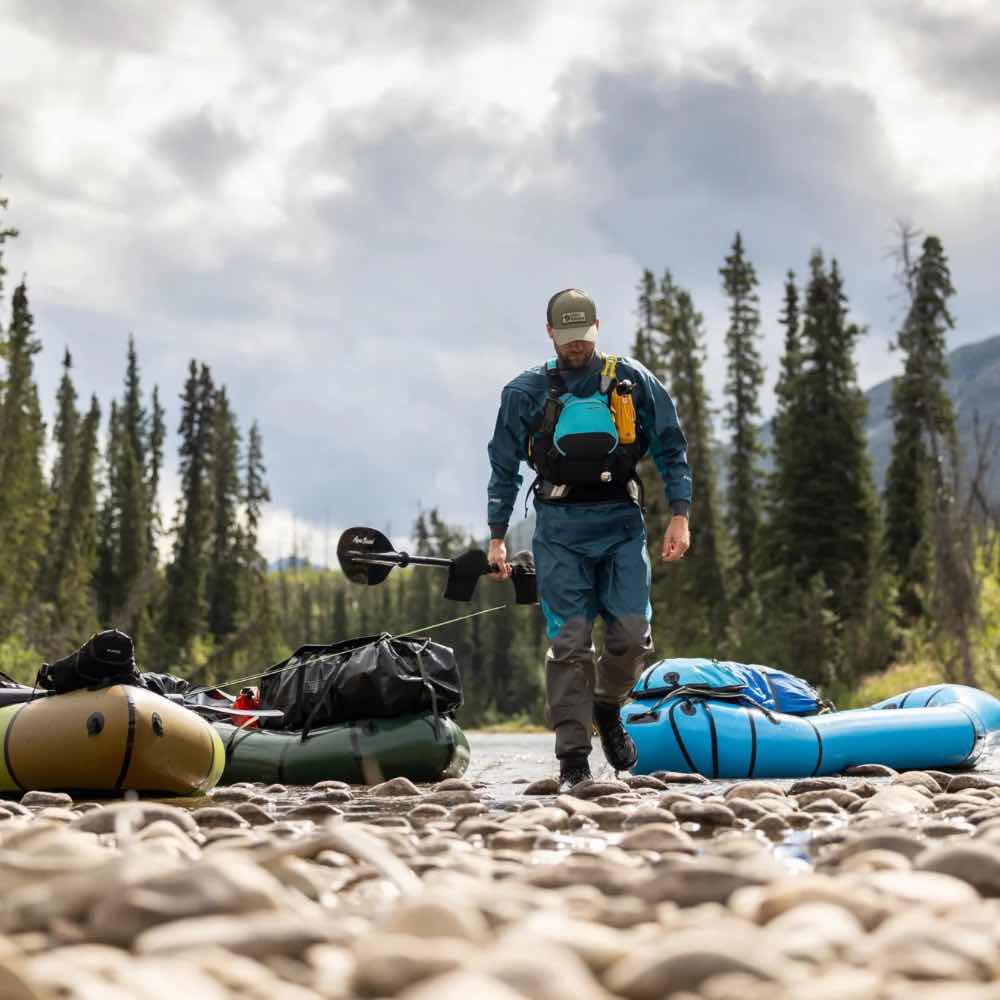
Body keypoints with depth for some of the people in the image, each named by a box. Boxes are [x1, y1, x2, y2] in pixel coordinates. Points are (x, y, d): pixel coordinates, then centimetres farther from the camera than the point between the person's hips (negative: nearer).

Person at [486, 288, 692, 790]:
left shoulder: (633, 381, 6)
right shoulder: (526, 392, 7)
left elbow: (671, 449, 10)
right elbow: (504, 469, 13)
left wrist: (679, 515, 0)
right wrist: (497, 537, 9)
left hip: (621, 523, 1)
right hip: (559, 527, 0)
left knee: (632, 633, -8)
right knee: (569, 641, -7)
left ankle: (607, 707, 23)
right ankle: (573, 758, -3)